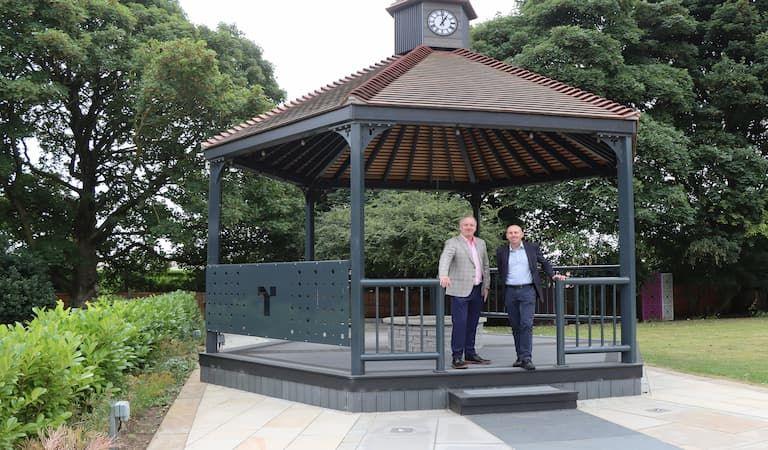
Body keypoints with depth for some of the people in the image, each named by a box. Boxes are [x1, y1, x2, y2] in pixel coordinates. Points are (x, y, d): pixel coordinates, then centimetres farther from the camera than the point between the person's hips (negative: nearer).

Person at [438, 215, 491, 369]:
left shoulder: (481, 243, 15)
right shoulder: (452, 243, -4)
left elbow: (486, 266, 19)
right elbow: (445, 259, -22)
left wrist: (486, 286, 13)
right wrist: (443, 275, -40)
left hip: (478, 290, 6)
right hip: (460, 290, -6)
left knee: (472, 324, 12)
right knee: (460, 324, -7)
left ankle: (470, 354, 21)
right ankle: (457, 357, -2)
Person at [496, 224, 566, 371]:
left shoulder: (532, 248, 4)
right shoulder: (501, 251, 7)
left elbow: (544, 263, 13)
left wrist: (553, 275, 0)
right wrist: (503, 284, 9)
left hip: (527, 291, -2)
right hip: (510, 292, 2)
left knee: (526, 324, -12)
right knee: (515, 326, 7)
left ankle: (526, 358, -12)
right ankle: (520, 357, 16)